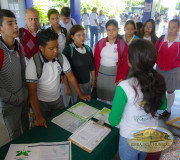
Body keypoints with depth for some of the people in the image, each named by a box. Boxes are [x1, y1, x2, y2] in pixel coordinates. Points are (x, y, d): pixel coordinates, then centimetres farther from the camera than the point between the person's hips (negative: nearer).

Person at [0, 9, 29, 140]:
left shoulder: (20, 47, -3)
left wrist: (27, 92, 8)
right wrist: (12, 98, -15)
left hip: (24, 98, 6)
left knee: (26, 128, 26)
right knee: (16, 137, 14)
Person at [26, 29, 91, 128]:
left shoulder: (61, 58, -11)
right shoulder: (34, 63, -24)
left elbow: (70, 76, 1)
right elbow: (32, 91, -25)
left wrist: (80, 94, -2)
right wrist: (39, 117, -29)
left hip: (58, 99, 4)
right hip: (41, 102, -4)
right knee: (44, 128, 13)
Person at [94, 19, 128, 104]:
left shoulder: (123, 45, -6)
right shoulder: (100, 43, 0)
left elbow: (126, 63, -3)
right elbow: (96, 60, 6)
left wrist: (122, 78, -6)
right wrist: (95, 74, 4)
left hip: (115, 75, -2)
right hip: (101, 74, 2)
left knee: (114, 98, 7)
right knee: (101, 96, 13)